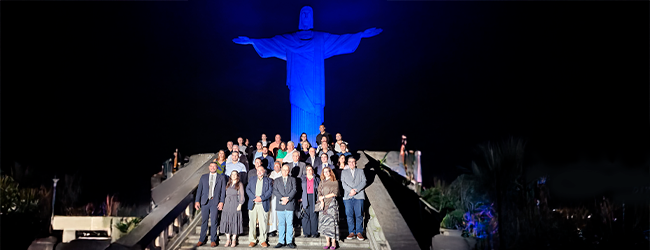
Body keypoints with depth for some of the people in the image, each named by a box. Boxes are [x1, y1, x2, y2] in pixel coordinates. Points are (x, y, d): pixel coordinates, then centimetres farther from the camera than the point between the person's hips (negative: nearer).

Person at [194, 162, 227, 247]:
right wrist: (197, 201, 1)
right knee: (204, 221, 7)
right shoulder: (203, 177, 12)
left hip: (215, 202, -2)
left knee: (214, 221, 0)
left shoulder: (221, 178, 7)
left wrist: (221, 202, -6)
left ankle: (213, 240, 9)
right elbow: (199, 189, 9)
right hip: (205, 201, 2)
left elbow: (223, 190, 3)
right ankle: (201, 239, 16)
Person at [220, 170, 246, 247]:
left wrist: (240, 205, -10)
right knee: (226, 221, 0)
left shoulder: (240, 184, 3)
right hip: (227, 205, 4)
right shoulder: (228, 184, 17)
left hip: (235, 205, -4)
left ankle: (234, 240, 3)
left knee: (235, 222, -4)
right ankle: (228, 240, 7)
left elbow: (241, 195, -2)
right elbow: (226, 194, 17)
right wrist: (223, 203, 8)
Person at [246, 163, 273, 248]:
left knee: (263, 223, -2)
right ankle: (252, 240, 9)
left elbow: (270, 191, 0)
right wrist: (254, 197, -10)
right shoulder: (251, 180, 17)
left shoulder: (268, 180, 12)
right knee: (252, 222, 1)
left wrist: (261, 198, -13)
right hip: (253, 204, 2)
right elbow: (247, 189, 6)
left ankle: (262, 240, 7)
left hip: (263, 204, -2)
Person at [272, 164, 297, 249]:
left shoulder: (292, 179, 12)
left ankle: (289, 242, 4)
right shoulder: (277, 180, 15)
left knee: (290, 223, -1)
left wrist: (288, 198, -13)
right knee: (281, 224, 3)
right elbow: (274, 191, 2)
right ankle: (281, 241, 9)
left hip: (290, 204, -1)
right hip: (280, 205, 1)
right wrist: (282, 198, -13)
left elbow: (294, 190, 0)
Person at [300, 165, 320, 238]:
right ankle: (306, 233, 4)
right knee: (306, 215, -2)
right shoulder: (302, 179, 15)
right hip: (305, 199, 1)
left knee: (314, 215, -3)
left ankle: (314, 232, 3)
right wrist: (300, 197, 0)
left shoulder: (316, 179, 12)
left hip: (314, 198, -1)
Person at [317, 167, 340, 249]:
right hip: (323, 205, 4)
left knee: (332, 222, -8)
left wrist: (324, 197, -6)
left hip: (332, 203, -4)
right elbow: (319, 193, 10)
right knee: (324, 222, 0)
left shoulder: (335, 182, 3)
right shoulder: (322, 182, 16)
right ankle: (327, 242, 6)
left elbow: (335, 193, -6)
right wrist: (321, 201, -8)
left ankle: (333, 243, -3)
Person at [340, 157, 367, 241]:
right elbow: (343, 183, 5)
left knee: (359, 215, -4)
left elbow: (364, 182, 4)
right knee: (349, 215, -2)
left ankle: (359, 232, 2)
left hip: (359, 196, -1)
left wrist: (356, 190, -9)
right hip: (348, 197, 1)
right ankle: (351, 232, 5)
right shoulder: (344, 172, 18)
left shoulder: (360, 171, 17)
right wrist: (350, 190, -11)